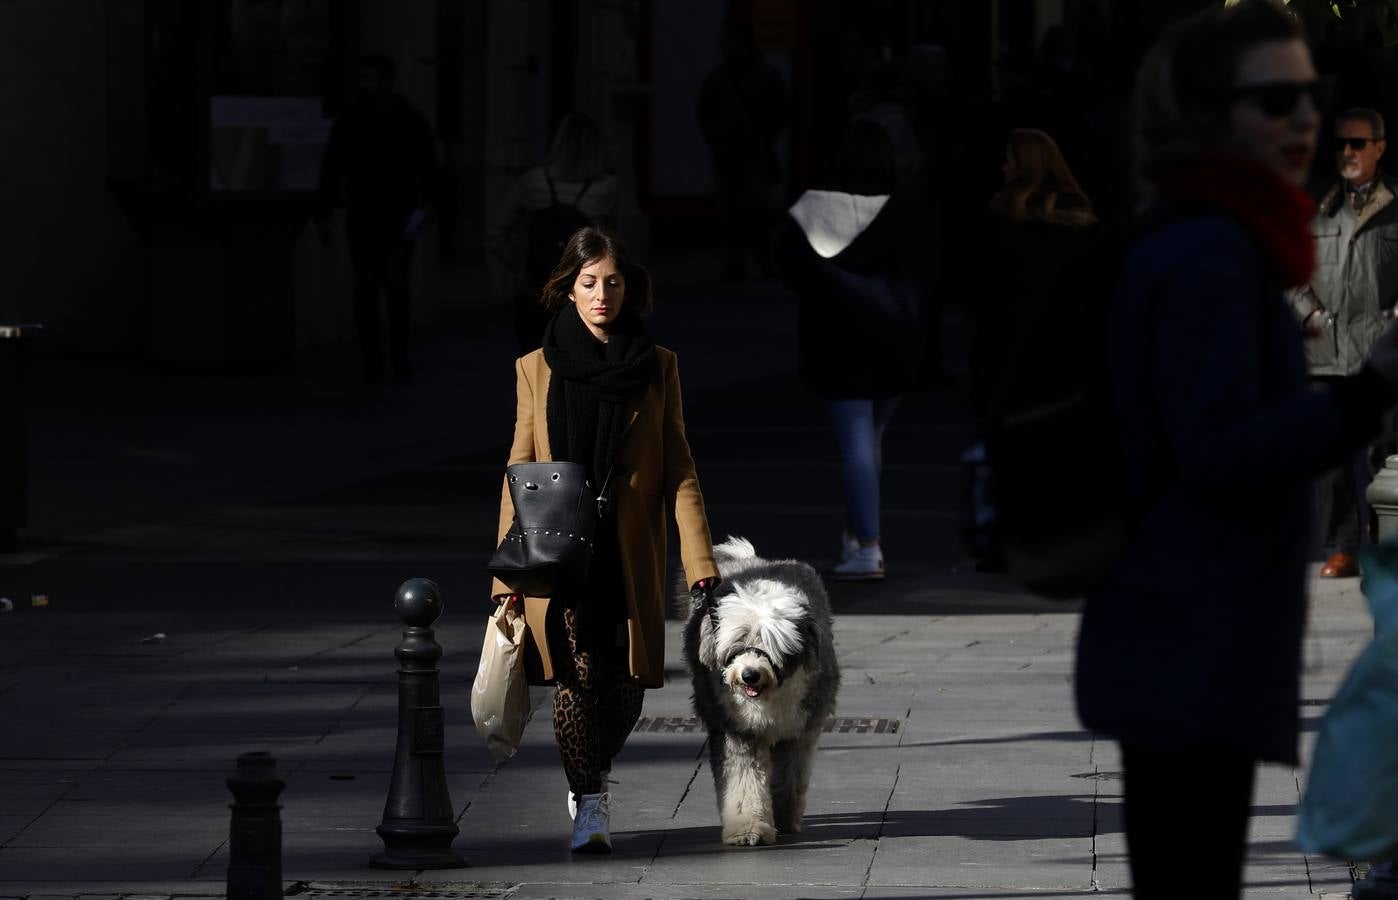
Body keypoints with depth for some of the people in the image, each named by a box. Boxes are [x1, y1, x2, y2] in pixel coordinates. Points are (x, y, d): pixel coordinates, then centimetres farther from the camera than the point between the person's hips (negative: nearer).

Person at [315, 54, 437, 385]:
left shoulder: (410, 121, 1)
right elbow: (332, 169, 5)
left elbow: (427, 168, 0)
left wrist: (424, 205, -14)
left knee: (397, 289, -7)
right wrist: (323, 213, -1)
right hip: (361, 219, 2)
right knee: (365, 290, -3)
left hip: (397, 219, -2)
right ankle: (371, 361, 2)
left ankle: (400, 358, 5)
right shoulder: (349, 121, 5)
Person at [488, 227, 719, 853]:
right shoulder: (538, 369, 5)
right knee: (577, 678, -14)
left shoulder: (657, 368, 6)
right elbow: (519, 474, 5)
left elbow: (678, 470, 4)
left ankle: (590, 780, 31)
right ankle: (589, 807, -7)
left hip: (631, 560, 1)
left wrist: (699, 559, -7)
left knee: (625, 690, 3)